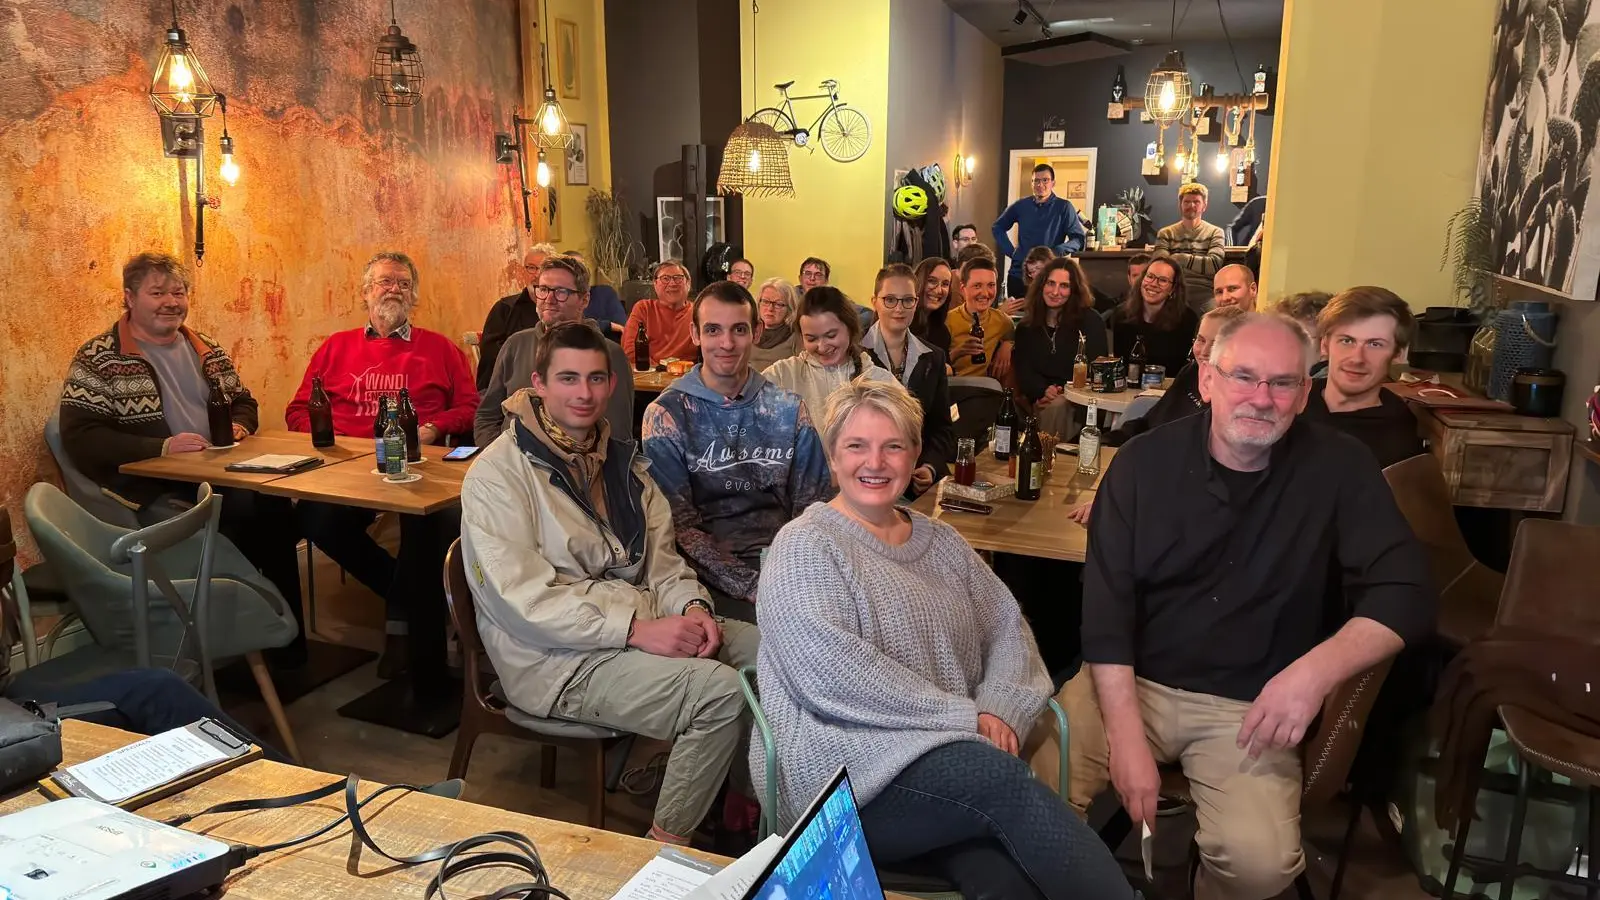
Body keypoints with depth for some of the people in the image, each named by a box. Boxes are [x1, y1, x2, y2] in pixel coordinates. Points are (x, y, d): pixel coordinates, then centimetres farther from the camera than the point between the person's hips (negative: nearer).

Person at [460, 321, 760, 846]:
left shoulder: (622, 461, 14)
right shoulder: (499, 473, -10)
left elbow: (659, 556, 14)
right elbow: (522, 598, -19)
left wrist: (692, 605, -8)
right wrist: (636, 629, -24)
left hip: (640, 623, 8)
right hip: (557, 658, -8)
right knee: (720, 691, -25)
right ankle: (667, 847, -7)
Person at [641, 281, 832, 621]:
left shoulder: (788, 409, 10)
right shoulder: (667, 415, 1)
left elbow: (812, 503, 9)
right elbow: (681, 524, -5)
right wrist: (752, 586, -16)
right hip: (713, 576, -4)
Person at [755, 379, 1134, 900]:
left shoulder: (941, 542, 18)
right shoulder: (805, 546, -3)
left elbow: (1007, 627, 15)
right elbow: (832, 675, -15)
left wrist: (1000, 709, -6)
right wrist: (966, 717, -14)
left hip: (954, 757, 5)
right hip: (844, 768, -5)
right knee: (1001, 779, -29)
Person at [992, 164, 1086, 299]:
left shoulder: (1064, 207, -2)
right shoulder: (1021, 205, 8)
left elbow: (1078, 239, -7)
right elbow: (998, 227, 19)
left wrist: (1056, 252, -23)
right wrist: (1010, 251, 5)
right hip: (1018, 274, 3)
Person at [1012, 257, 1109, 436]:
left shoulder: (1090, 321, 4)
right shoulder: (1027, 326, 15)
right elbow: (1023, 369, 7)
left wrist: (1060, 393, -15)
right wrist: (1043, 391, -15)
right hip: (1039, 399, 3)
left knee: (1055, 407, -38)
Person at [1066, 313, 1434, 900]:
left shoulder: (1338, 469, -4)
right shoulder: (1144, 462, -4)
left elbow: (1406, 594, -8)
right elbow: (1107, 606, -8)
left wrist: (1319, 670, -26)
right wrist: (1127, 736, -17)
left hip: (1250, 704, 0)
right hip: (1131, 680, 1)